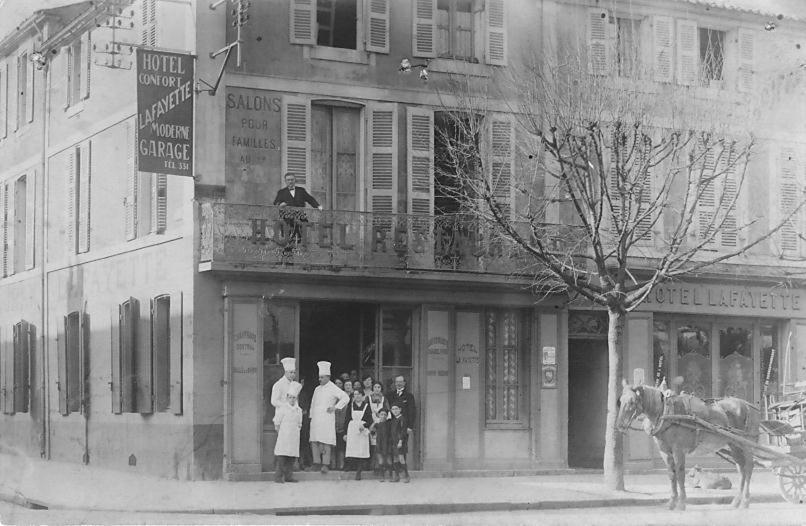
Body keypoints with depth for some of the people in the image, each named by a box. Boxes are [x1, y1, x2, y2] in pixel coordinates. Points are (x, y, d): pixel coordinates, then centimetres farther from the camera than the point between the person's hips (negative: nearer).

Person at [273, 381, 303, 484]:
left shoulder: (298, 410, 12)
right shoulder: (282, 408, -3)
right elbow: (277, 423, -1)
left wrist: (297, 431, 10)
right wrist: (280, 433, 0)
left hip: (294, 437, 5)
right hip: (284, 436, -5)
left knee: (292, 456, 3)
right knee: (282, 457, -9)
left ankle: (289, 476, 8)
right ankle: (278, 476, -7)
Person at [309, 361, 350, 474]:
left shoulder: (333, 388, -1)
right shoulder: (317, 389, 18)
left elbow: (346, 398, -6)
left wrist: (335, 407, -10)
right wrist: (311, 416, 14)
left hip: (327, 419, -6)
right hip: (315, 420, 6)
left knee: (326, 442, -9)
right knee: (314, 441, -1)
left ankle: (325, 465, -9)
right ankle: (316, 463, 3)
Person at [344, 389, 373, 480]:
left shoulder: (366, 406, 5)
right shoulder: (350, 406, 11)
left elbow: (370, 420, 2)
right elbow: (347, 420, 11)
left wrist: (364, 425, -17)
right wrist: (346, 433, 6)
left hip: (362, 431, -2)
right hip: (352, 431, 2)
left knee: (361, 452, -9)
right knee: (353, 452, -6)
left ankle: (358, 472, -9)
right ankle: (358, 469, 5)